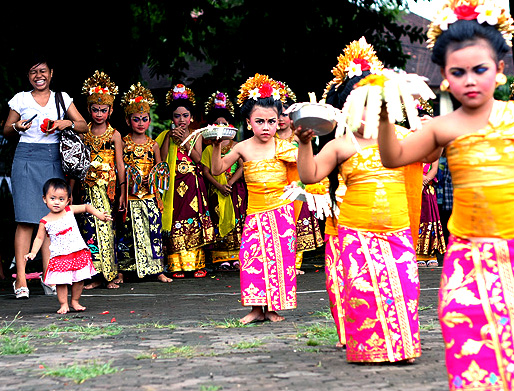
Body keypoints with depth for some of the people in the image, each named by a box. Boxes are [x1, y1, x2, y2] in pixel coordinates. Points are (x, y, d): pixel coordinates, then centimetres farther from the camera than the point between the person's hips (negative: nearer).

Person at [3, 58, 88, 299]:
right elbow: (6, 131, 15)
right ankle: (20, 279, -10)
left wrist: (67, 122, -8)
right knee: (26, 220, -10)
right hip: (27, 159, -2)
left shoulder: (62, 98, 13)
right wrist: (17, 127, -6)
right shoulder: (21, 99, 9)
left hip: (54, 161, 2)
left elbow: (84, 126, 10)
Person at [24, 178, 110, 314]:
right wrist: (33, 252, -5)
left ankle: (74, 301, 23)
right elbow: (39, 238, 6)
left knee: (79, 280, 6)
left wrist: (99, 215, 2)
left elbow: (86, 207, 11)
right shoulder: (45, 222, -3)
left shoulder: (70, 210, 1)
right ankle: (64, 304, 10)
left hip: (79, 253, 2)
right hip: (59, 257, -2)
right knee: (61, 282, -5)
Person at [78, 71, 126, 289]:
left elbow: (120, 164, 2)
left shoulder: (114, 135, 3)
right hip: (88, 186, 2)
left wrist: (122, 191, -2)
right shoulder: (84, 133, 8)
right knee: (90, 226, -1)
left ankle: (110, 275, 3)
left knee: (105, 225, -6)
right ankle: (97, 275, 5)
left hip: (108, 186, -2)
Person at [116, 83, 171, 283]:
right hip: (129, 196, -2)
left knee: (154, 229, 2)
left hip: (149, 196, 2)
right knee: (126, 232, 1)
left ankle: (158, 270, 9)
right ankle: (121, 271, 11)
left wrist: (155, 181, -2)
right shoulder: (123, 143, 2)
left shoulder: (153, 145, 9)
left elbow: (159, 168, 16)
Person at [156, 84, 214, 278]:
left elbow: (197, 158, -4)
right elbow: (162, 158, -5)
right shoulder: (168, 135, 6)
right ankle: (177, 265, 4)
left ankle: (197, 263, 6)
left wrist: (185, 140, -12)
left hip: (193, 183, 0)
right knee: (175, 222, -3)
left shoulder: (196, 135, 8)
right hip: (174, 184, 0)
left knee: (195, 220, -1)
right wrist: (170, 137, -11)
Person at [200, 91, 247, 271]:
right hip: (216, 189, 1)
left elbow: (242, 167, -3)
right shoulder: (209, 148, 6)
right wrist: (219, 186, -12)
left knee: (237, 220, -4)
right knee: (219, 221, 0)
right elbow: (206, 171, 0)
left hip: (235, 187, -1)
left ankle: (237, 257, 1)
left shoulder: (236, 146, 5)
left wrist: (230, 183, -14)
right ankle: (222, 258, 4)